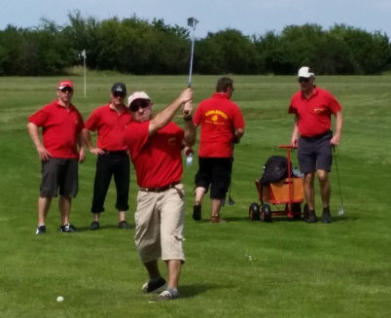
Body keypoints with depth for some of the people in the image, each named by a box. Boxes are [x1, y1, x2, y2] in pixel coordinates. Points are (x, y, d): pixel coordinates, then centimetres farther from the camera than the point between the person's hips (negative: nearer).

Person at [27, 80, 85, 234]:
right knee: (47, 191, -6)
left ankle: (65, 224, 14)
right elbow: (32, 124, -7)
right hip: (52, 157, -6)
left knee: (67, 192, 7)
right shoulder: (49, 110, -3)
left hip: (71, 158, 6)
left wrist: (81, 148, 15)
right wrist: (39, 146, -12)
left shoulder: (75, 112, 15)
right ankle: (41, 224, -3)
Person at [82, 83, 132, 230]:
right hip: (105, 156, -2)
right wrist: (91, 148, 2)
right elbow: (85, 130, 5)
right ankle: (95, 219, 9)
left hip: (123, 156, 2)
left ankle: (122, 219, 12)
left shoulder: (130, 113, 4)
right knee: (100, 189, 0)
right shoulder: (100, 112, -3)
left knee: (123, 189, 4)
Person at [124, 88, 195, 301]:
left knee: (171, 236, -16)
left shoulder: (171, 127, 2)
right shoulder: (132, 131, -9)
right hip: (146, 194, 2)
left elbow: (189, 141, -2)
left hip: (172, 192, -2)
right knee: (144, 242, 14)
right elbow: (156, 125, -21)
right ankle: (155, 279, 39)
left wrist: (188, 118, -18)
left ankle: (172, 287, -21)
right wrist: (180, 101, -19)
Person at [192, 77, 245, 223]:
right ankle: (215, 215, 9)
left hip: (204, 151, 3)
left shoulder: (203, 104, 0)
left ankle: (197, 201, -6)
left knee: (202, 178, 18)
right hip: (224, 152, -3)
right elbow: (240, 131, -11)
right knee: (220, 183, 6)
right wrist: (234, 139, 11)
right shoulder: (233, 107, -8)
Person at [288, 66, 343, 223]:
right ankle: (310, 212, 10)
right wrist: (294, 136, 10)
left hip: (323, 140, -4)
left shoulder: (325, 95, -6)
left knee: (322, 175, -13)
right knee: (308, 177, 2)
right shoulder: (296, 98, 7)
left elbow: (338, 115, -1)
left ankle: (326, 210, 2)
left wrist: (337, 135, -10)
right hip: (305, 141, 4)